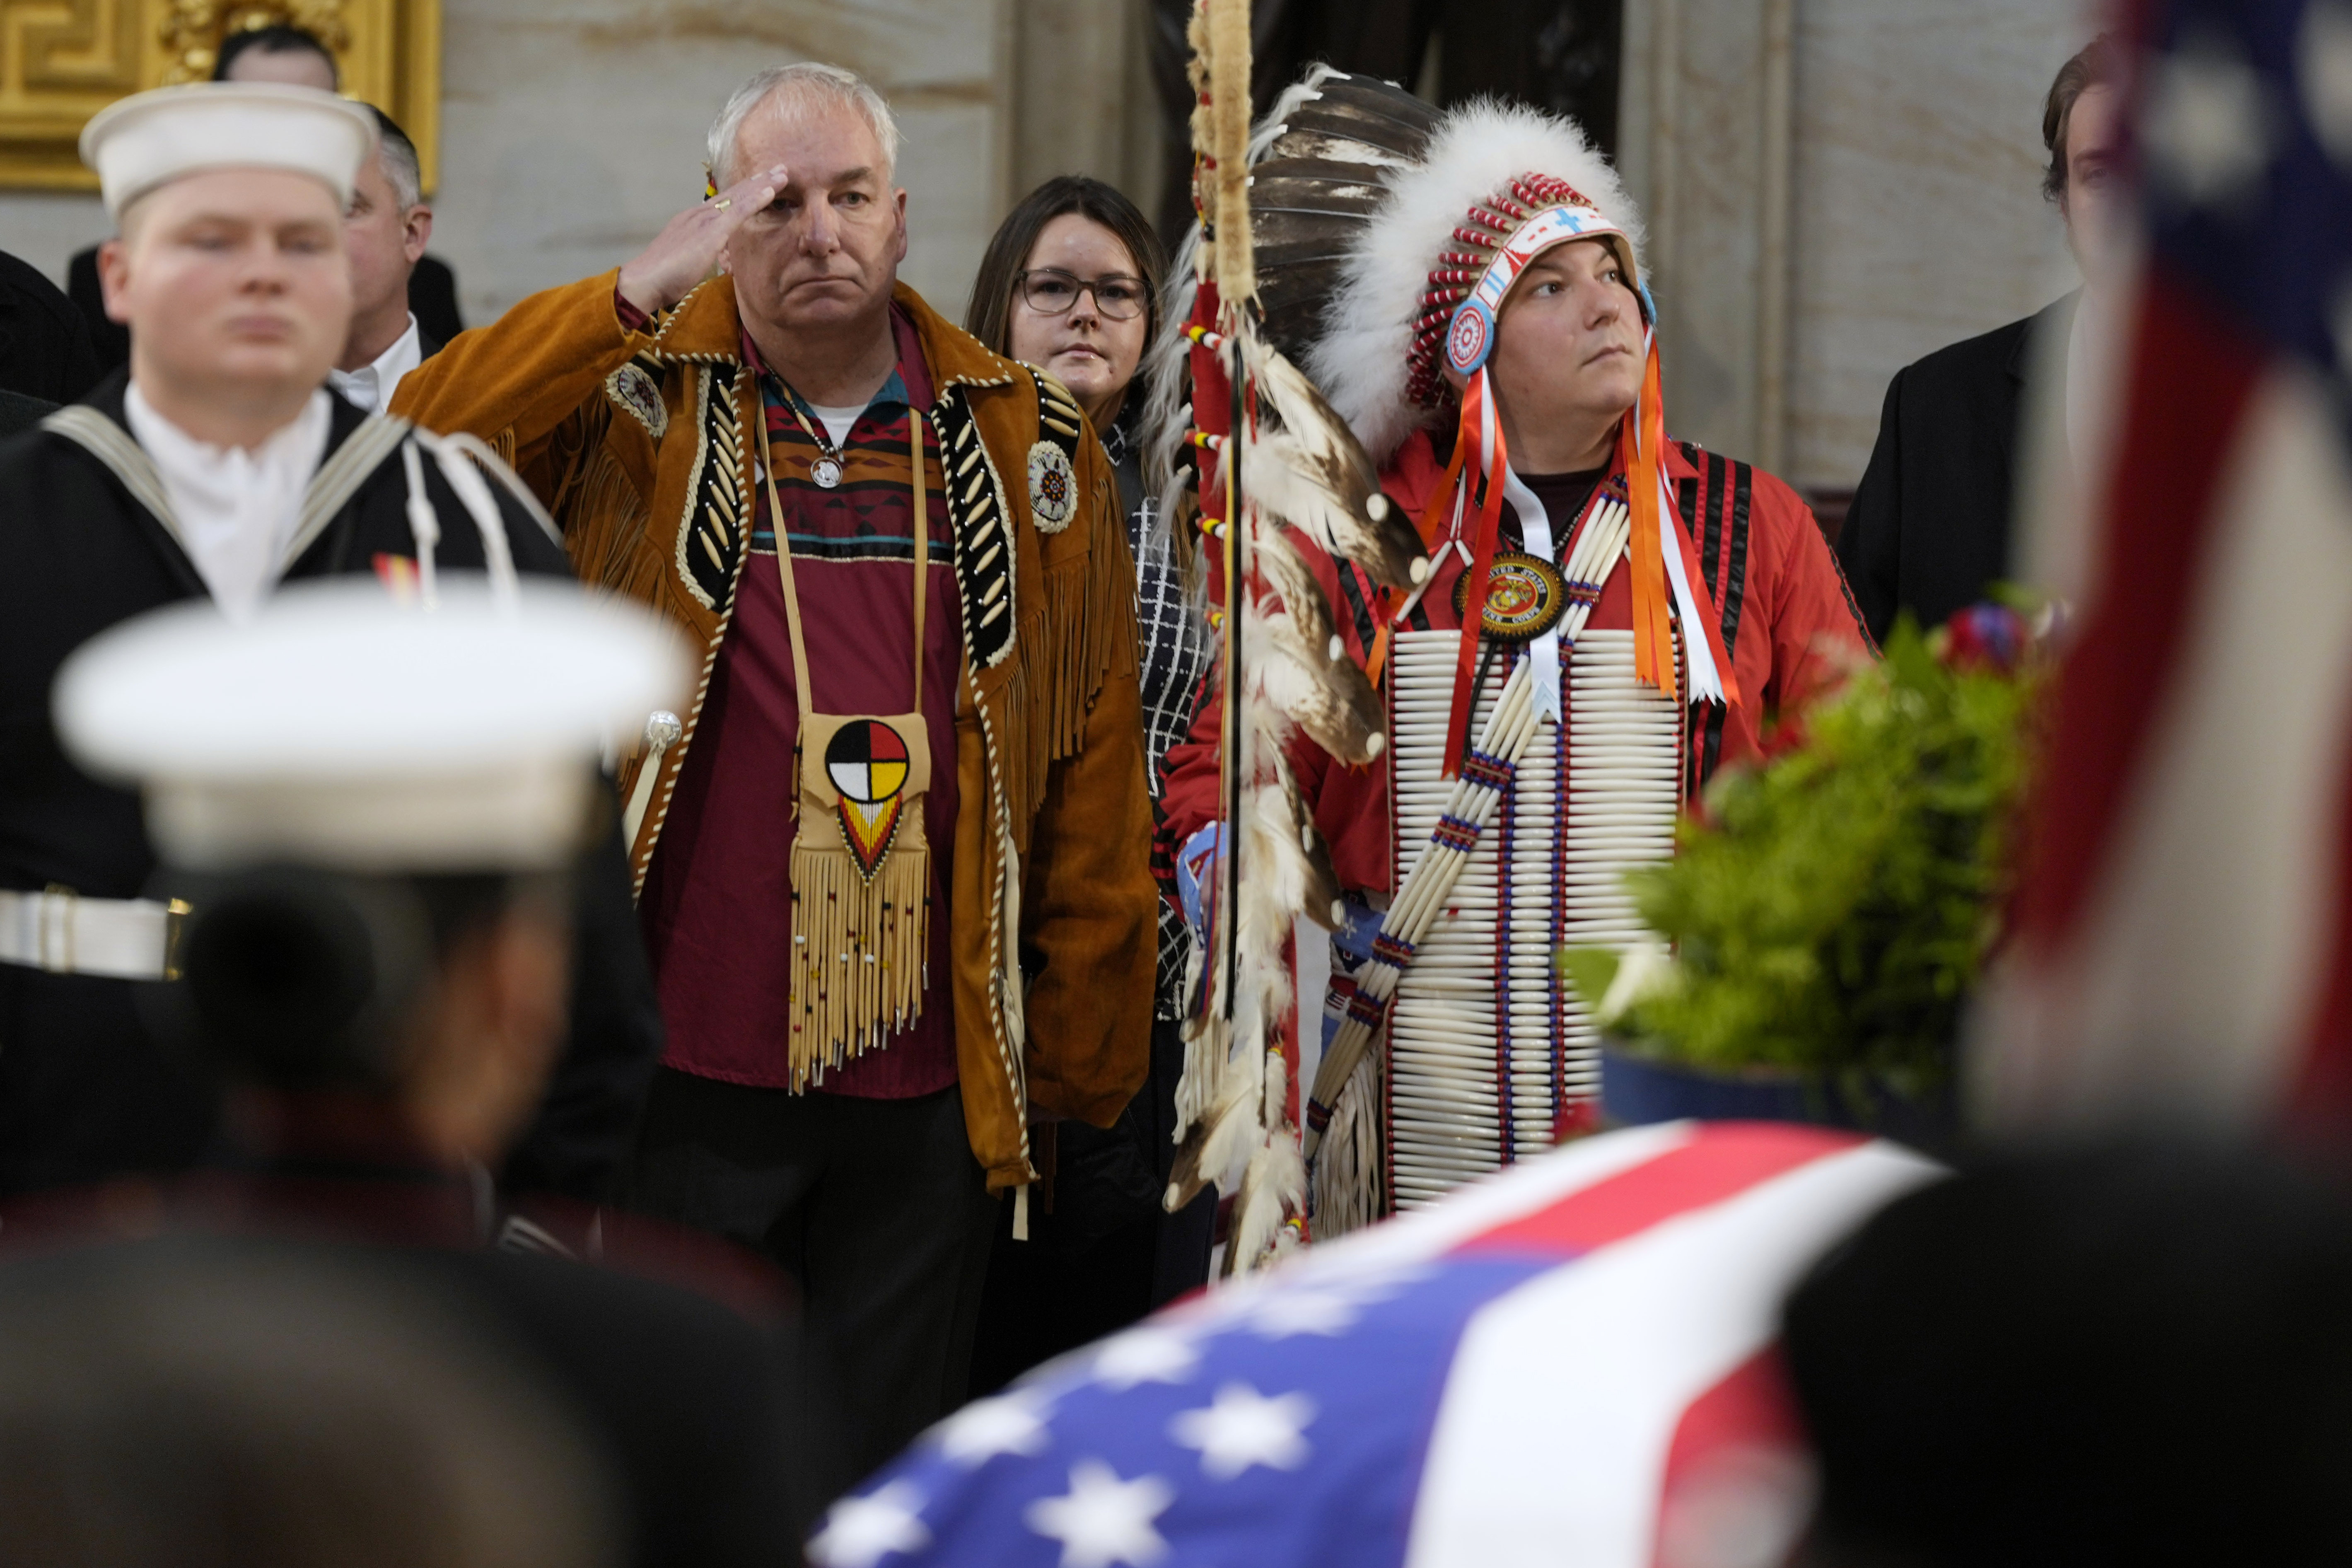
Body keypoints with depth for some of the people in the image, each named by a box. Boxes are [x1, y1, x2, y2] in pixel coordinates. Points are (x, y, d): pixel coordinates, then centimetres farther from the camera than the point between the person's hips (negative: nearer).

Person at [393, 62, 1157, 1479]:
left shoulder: (1029, 449, 6)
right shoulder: (637, 413, 1)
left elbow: (1095, 769, 7)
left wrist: (1081, 1063, 5)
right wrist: (641, 292, -20)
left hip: (931, 1093, 2)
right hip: (685, 1072, -2)